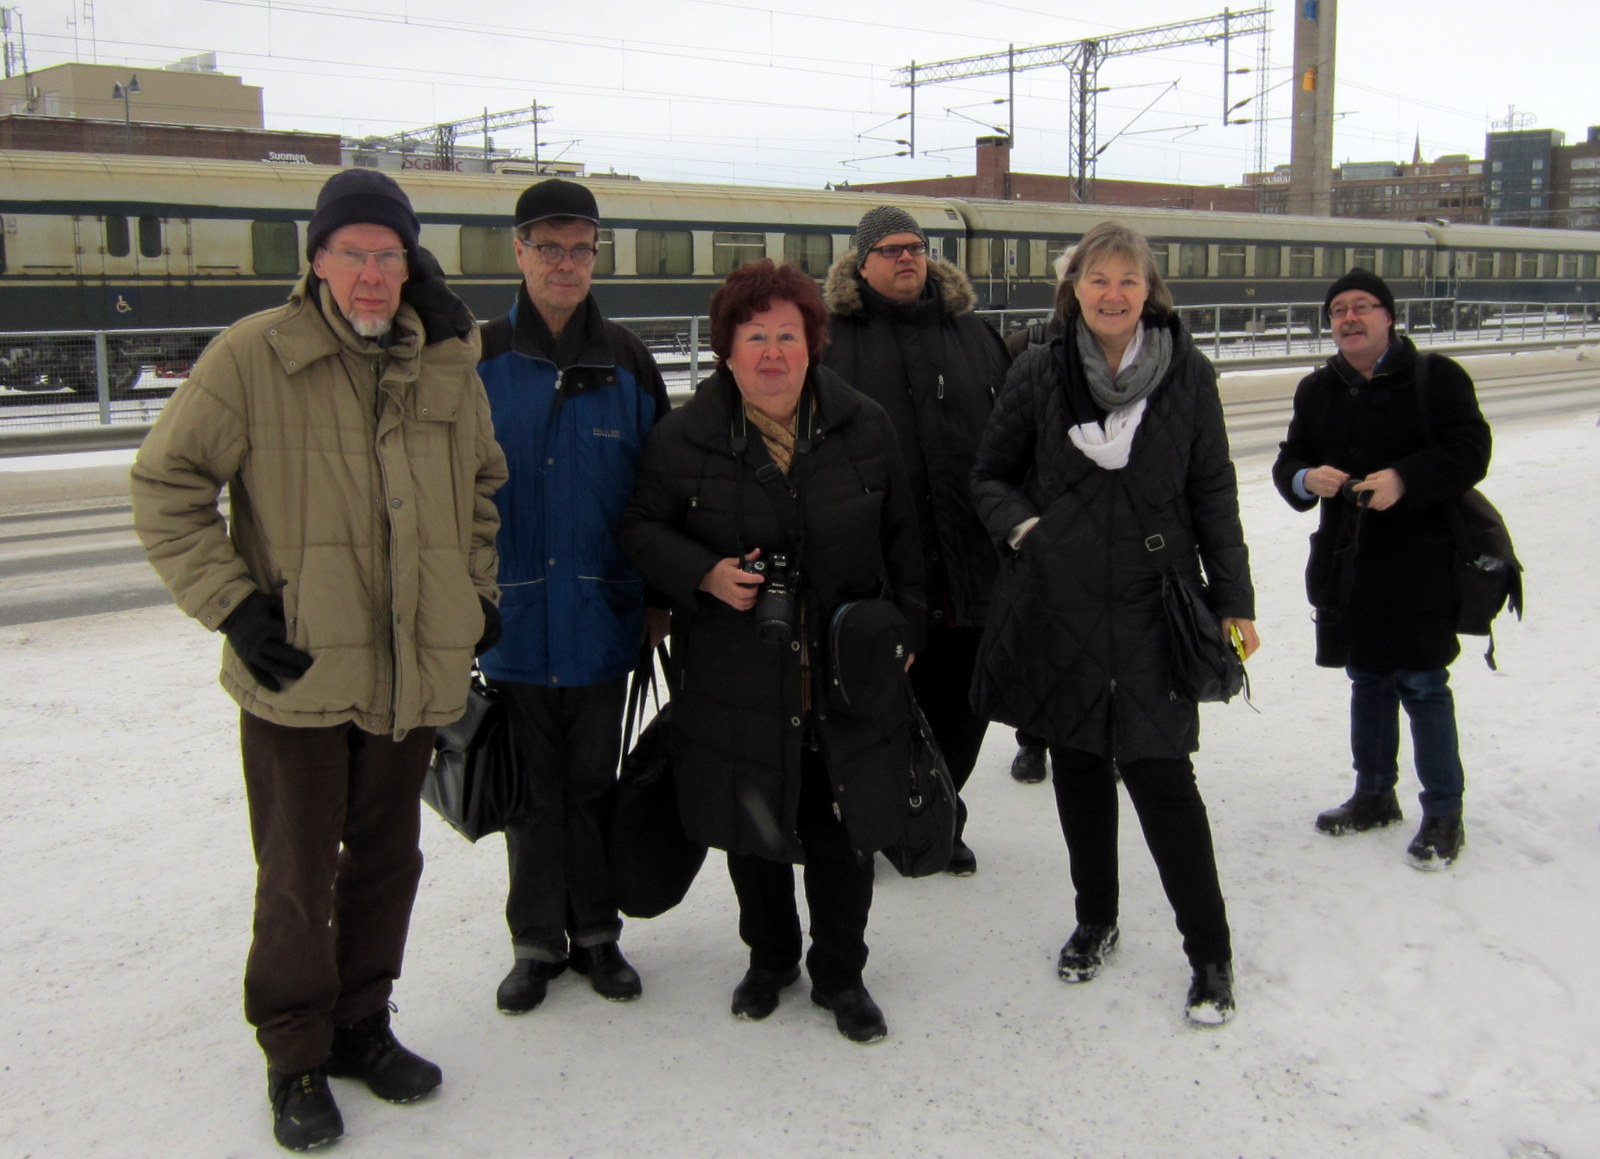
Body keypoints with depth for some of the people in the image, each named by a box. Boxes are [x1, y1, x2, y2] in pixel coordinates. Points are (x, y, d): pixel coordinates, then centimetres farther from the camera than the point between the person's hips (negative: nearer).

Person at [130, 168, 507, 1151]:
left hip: (414, 672, 4)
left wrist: (477, 588, 13)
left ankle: (361, 1024, 35)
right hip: (297, 670, -4)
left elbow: (483, 484, 21)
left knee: (388, 859, 16)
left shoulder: (447, 365, 5)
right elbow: (167, 485, -6)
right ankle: (297, 1055, 25)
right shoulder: (254, 356, -9)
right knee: (299, 876, 6)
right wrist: (231, 602, -12)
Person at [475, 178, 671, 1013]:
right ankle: (536, 940, 24)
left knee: (594, 781, 12)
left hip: (601, 617, 1)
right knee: (529, 787, 10)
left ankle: (596, 930, 27)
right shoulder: (479, 361, -1)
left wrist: (658, 597, 3)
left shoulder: (626, 362, 4)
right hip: (511, 619, -1)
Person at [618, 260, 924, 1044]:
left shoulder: (864, 427, 2)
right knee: (752, 832, 14)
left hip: (849, 680, 1)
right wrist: (704, 575, -14)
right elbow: (641, 529, 4)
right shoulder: (684, 437, -4)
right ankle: (769, 957, 38)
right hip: (737, 679, 0)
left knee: (843, 835, 8)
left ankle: (839, 974, 30)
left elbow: (901, 538, 10)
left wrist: (904, 631, 7)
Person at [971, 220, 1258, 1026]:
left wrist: (1234, 602, 1)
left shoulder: (1187, 377, 0)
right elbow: (990, 474, 11)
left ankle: (1210, 953, 11)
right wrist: (1020, 525, -7)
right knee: (1078, 763, 13)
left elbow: (1214, 496, 4)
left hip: (1151, 608, -2)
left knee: (1159, 772, -6)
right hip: (1058, 605, 2)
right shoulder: (1039, 375, 1)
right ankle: (1095, 921, 34)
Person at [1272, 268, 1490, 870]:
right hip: (1345, 565, 5)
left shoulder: (1436, 377, -4)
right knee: (1367, 683, 16)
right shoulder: (1317, 391, 10)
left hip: (1420, 565, -5)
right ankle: (1374, 795, 30)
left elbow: (1469, 451, -12)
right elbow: (1288, 463, 9)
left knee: (1423, 686, -3)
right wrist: (1306, 478, -14)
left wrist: (1405, 479, -26)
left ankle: (1444, 814, 9)